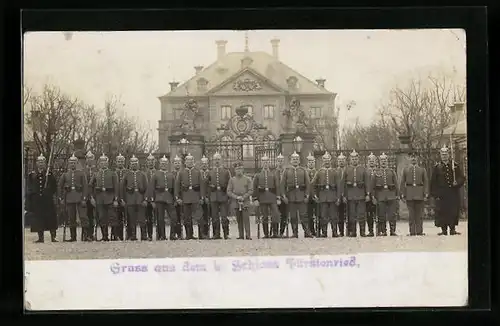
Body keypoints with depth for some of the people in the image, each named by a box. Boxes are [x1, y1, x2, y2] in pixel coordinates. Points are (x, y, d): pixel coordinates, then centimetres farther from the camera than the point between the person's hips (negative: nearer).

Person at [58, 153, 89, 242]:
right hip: (69, 199, 2)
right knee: (71, 218, 5)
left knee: (83, 216, -9)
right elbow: (59, 187, 13)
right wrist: (61, 198, 5)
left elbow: (85, 186, -1)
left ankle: (86, 235, -8)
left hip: (79, 198, -2)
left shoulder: (81, 173, 4)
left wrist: (84, 199, -8)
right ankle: (73, 237, 11)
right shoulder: (65, 175, 10)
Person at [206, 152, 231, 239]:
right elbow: (207, 184, 12)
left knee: (224, 216, -5)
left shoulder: (226, 171, 8)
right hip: (213, 197, 2)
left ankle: (226, 234, 0)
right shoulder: (210, 172, 12)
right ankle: (216, 234, 6)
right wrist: (208, 196, 3)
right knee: (215, 217, 1)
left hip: (223, 196, -2)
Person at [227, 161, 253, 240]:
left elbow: (250, 190, 1)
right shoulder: (232, 180, 8)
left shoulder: (247, 179, 5)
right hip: (236, 203, 2)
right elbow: (229, 192, 4)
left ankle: (248, 235, -9)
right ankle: (241, 235, 9)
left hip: (245, 202, -2)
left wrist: (243, 197, -12)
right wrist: (236, 197, -11)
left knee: (246, 219, -10)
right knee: (239, 220, 5)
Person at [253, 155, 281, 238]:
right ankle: (266, 234, 7)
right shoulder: (258, 175, 11)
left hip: (272, 197, 0)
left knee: (275, 215, -12)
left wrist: (278, 198, -3)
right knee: (264, 217, 2)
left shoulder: (274, 174, 11)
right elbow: (255, 188, 7)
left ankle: (275, 233, -5)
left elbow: (277, 186, 6)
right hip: (262, 197, 0)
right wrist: (255, 199, -3)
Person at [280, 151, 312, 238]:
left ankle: (307, 232, -4)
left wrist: (307, 195, -4)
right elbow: (283, 184, 5)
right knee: (293, 216, 2)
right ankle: (294, 233, 7)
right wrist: (284, 195, -4)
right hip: (291, 196, 1)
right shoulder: (287, 171, 9)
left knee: (304, 215, -5)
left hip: (301, 196, 0)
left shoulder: (303, 170, 9)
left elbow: (308, 184, 6)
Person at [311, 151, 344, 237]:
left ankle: (334, 232, 5)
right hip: (323, 196, 0)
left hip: (333, 195, 0)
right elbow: (313, 184, 10)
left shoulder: (335, 172, 7)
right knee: (324, 215, -1)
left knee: (334, 215, 0)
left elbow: (339, 185, 3)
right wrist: (316, 194, 4)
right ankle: (324, 232, 3)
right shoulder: (319, 172, 9)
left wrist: (338, 198, -5)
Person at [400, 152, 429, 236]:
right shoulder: (405, 170, 12)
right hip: (409, 195, 0)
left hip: (420, 195, 0)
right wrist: (402, 195, 0)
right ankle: (412, 231, 0)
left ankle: (419, 231, 3)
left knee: (419, 214, 0)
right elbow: (402, 183, 9)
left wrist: (426, 194, -3)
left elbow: (426, 183, 7)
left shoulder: (422, 170, 12)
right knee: (411, 214, -1)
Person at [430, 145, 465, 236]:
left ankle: (452, 229, 2)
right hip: (441, 194, 0)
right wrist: (435, 194, -3)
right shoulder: (437, 167, 6)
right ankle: (444, 230, 1)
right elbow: (433, 182, 5)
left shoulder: (455, 165, 8)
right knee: (442, 211, -5)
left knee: (454, 211, -4)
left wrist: (457, 183, -15)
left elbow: (462, 177, 7)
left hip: (454, 193, 0)